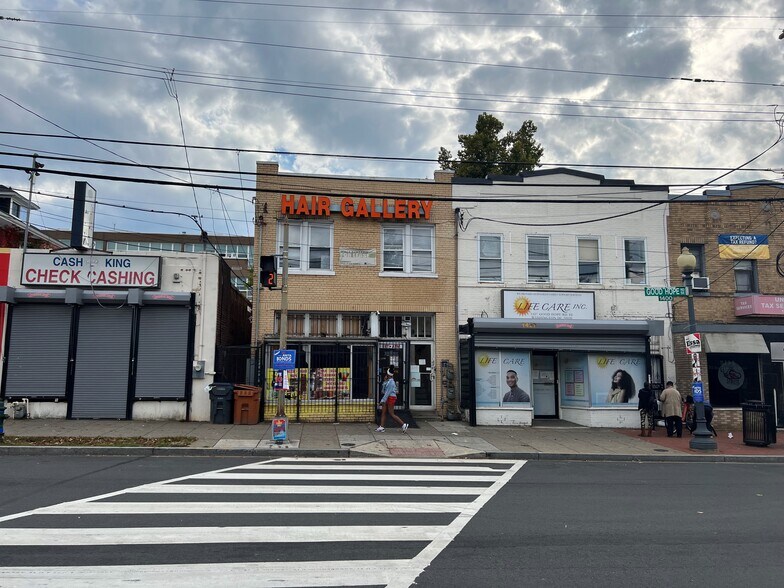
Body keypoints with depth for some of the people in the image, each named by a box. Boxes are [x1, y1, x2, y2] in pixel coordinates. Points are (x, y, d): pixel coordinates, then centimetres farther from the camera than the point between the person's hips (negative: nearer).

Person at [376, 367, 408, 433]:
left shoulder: (391, 382, -17)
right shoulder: (388, 381, 13)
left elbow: (388, 392, -21)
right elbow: (383, 391, 14)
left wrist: (383, 400, -20)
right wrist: (384, 381, 5)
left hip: (391, 398, -10)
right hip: (387, 398, 10)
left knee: (391, 414, -6)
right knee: (383, 412, 5)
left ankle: (404, 425, -1)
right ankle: (381, 427, 5)